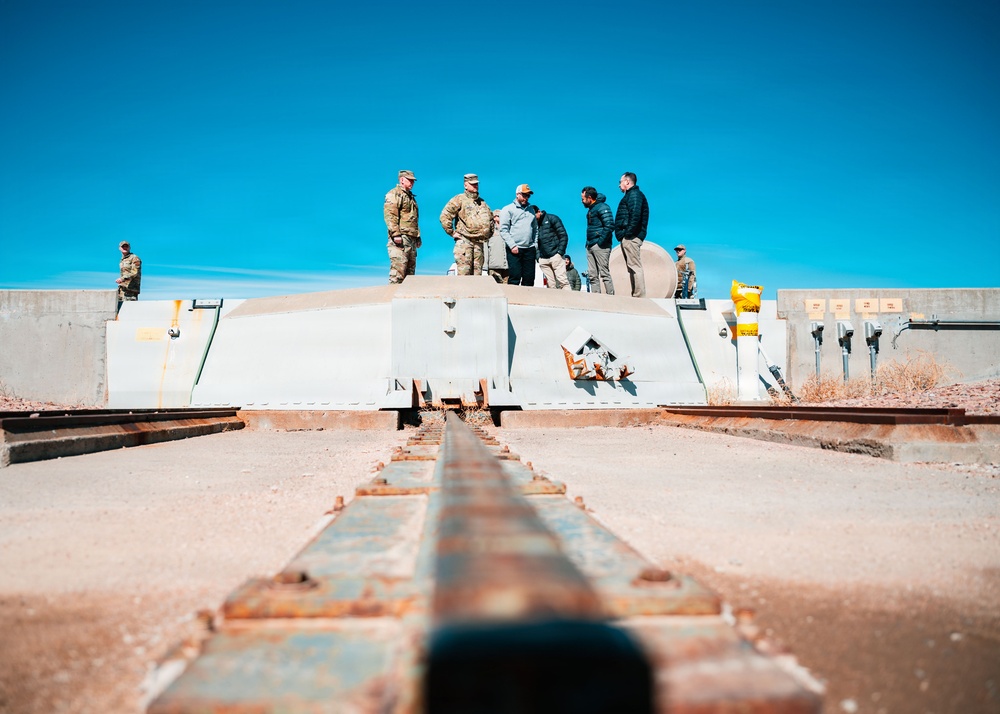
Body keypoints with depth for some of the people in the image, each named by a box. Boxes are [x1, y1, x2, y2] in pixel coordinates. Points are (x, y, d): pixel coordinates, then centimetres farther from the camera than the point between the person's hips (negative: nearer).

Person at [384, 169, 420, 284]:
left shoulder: (410, 196, 26)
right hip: (400, 239, -9)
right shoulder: (394, 194, -3)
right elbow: (389, 215, -15)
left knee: (410, 270, 8)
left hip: (411, 239, 9)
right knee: (398, 270, -15)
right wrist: (395, 234, -24)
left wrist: (418, 236, 24)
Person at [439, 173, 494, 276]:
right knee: (464, 272, -13)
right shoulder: (459, 200, 0)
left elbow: (491, 218, 33)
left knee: (477, 273, 4)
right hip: (464, 241, -6)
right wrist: (452, 233, -7)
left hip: (479, 243, 6)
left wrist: (488, 234, 21)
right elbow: (445, 216, -6)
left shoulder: (482, 202, 19)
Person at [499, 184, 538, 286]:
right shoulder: (508, 209, 5)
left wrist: (535, 245, 10)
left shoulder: (530, 210, 22)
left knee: (529, 278, 1)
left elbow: (535, 229, 25)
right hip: (514, 249, -5)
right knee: (515, 278, -11)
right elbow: (503, 230, -4)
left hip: (530, 249, 5)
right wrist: (512, 246, -14)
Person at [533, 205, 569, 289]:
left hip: (555, 256, -4)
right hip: (543, 259, 4)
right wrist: (538, 257, 5)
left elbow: (563, 236, 0)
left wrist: (560, 252, -9)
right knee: (551, 284, -1)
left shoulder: (552, 218, 4)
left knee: (562, 281, -11)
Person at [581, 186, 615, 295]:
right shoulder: (590, 210, 20)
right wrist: (588, 243, 14)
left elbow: (610, 225, -18)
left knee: (604, 273, -10)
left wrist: (601, 241, -19)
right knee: (592, 275, 5)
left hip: (600, 246, -9)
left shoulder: (602, 207, -8)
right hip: (590, 246, 9)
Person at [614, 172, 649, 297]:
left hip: (631, 237, -11)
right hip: (629, 238, 11)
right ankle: (636, 296, 11)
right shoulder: (631, 195, 26)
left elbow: (635, 215, -20)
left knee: (634, 267, -14)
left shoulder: (634, 194, -5)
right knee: (633, 268, 9)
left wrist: (628, 232, -22)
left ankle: (640, 296, -17)